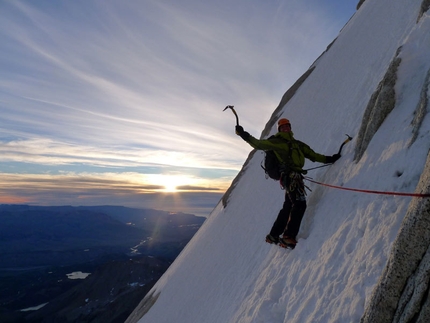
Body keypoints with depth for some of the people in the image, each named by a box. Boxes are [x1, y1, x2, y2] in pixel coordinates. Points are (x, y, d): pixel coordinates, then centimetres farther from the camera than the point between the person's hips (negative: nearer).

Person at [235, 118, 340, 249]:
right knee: (300, 204, -18)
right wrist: (245, 136, -13)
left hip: (295, 176, 8)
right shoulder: (276, 142, 7)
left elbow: (312, 155, 27)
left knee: (288, 207, 9)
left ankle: (273, 235, 18)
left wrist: (328, 159, 20)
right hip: (290, 175, -8)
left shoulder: (297, 144, 26)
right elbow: (259, 144, -2)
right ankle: (289, 237, -19)